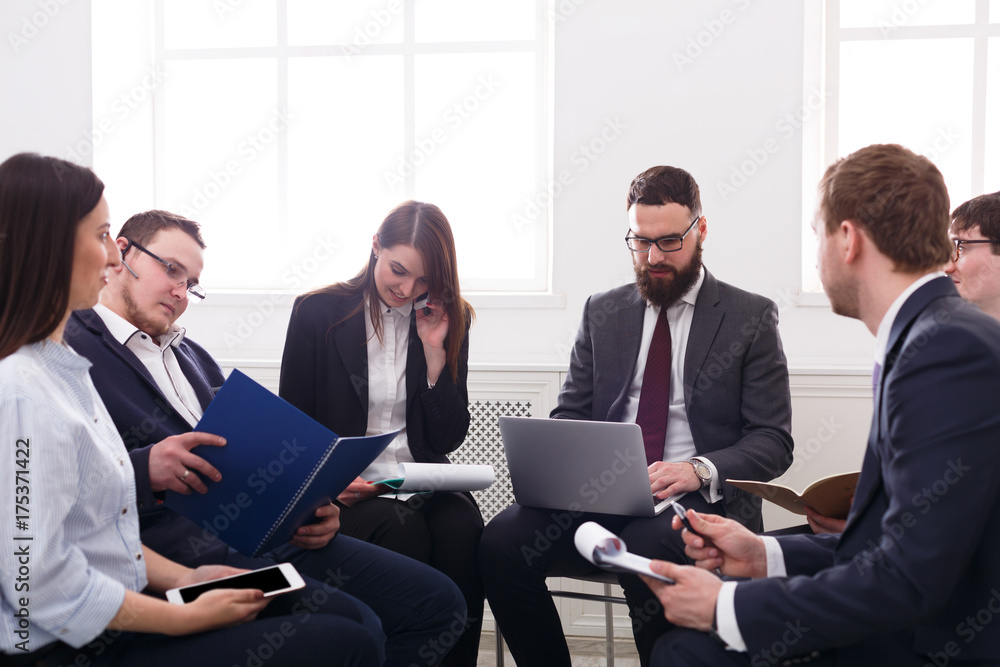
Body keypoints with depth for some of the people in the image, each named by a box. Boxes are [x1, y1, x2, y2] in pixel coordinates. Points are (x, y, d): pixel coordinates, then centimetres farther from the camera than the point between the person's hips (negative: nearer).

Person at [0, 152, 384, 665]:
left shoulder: (62, 366, 10)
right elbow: (45, 586, -23)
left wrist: (182, 579, 8)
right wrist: (187, 617, -13)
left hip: (124, 614, 10)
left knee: (353, 621, 6)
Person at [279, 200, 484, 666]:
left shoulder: (450, 320, 9)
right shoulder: (317, 312, 1)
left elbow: (448, 440, 5)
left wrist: (435, 352, -6)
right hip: (343, 489, -2)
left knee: (463, 529, -29)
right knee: (403, 531, -32)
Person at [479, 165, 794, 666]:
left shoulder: (751, 318, 5)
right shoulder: (602, 312, 16)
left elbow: (772, 440, 1)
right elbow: (569, 415, 16)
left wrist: (700, 471, -19)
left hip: (703, 498, -3)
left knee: (648, 552, -37)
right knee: (500, 540, -24)